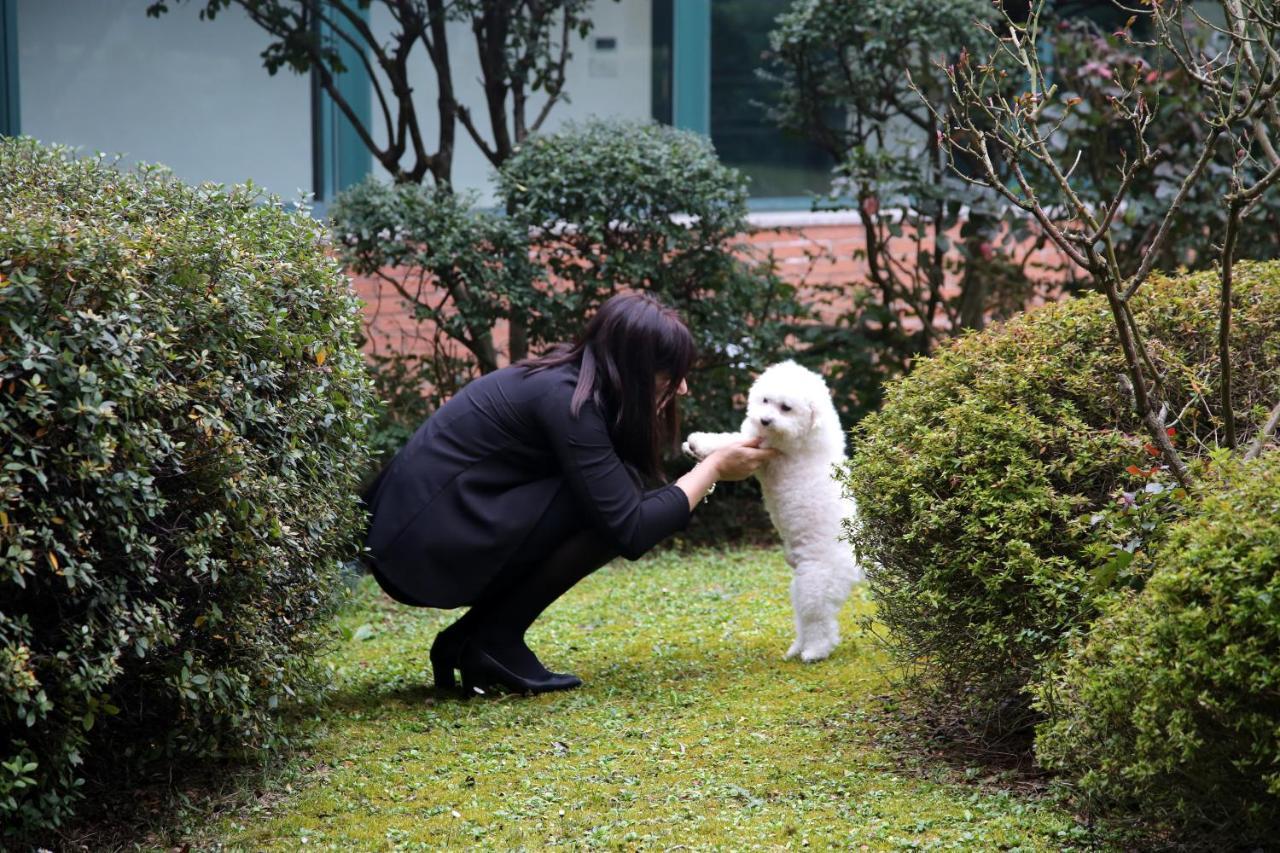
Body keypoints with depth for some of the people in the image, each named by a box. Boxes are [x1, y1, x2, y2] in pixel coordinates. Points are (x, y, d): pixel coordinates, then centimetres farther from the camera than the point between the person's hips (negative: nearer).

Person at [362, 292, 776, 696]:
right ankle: (494, 642, -6)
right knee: (605, 509, -15)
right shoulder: (566, 400, -18)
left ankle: (470, 639, 10)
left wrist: (711, 463, 10)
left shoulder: (566, 382, 10)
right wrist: (714, 469, -7)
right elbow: (629, 531, -19)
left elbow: (621, 508, 18)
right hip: (422, 553, -10)